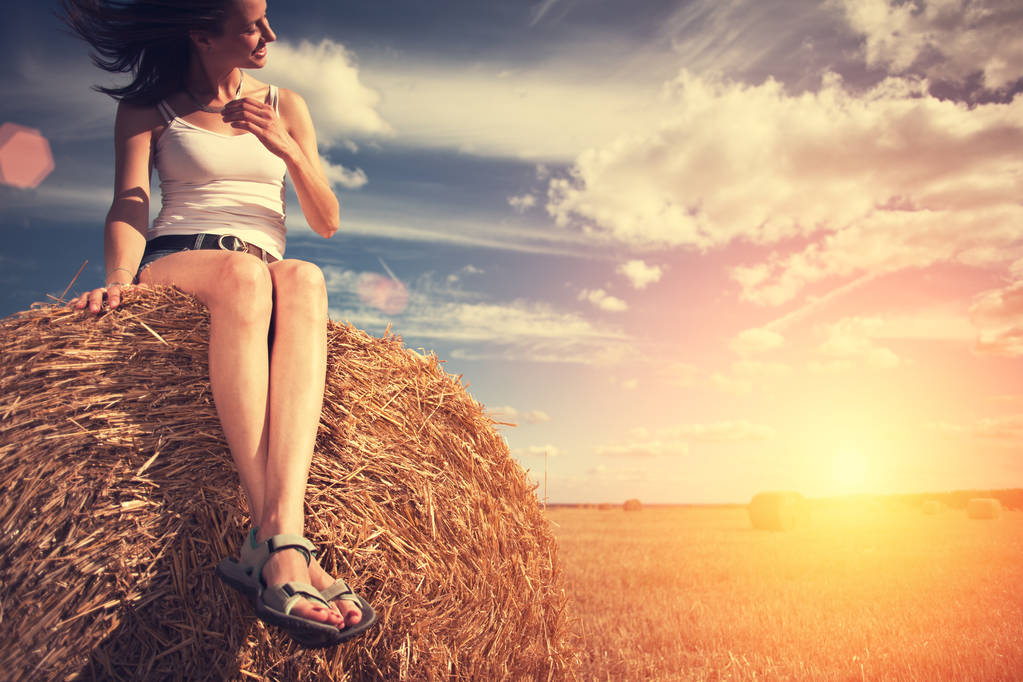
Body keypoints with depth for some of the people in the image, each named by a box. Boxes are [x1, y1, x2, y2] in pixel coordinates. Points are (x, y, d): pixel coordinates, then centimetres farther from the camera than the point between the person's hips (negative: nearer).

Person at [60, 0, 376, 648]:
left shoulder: (285, 105, 20)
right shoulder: (148, 107, 14)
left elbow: (327, 223, 14)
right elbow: (129, 207, -1)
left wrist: (286, 148, -2)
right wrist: (120, 277, -21)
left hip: (266, 273, 2)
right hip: (172, 266, -2)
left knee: (304, 278, -38)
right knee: (242, 272, -40)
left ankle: (276, 534, -53)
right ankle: (283, 543, -50)